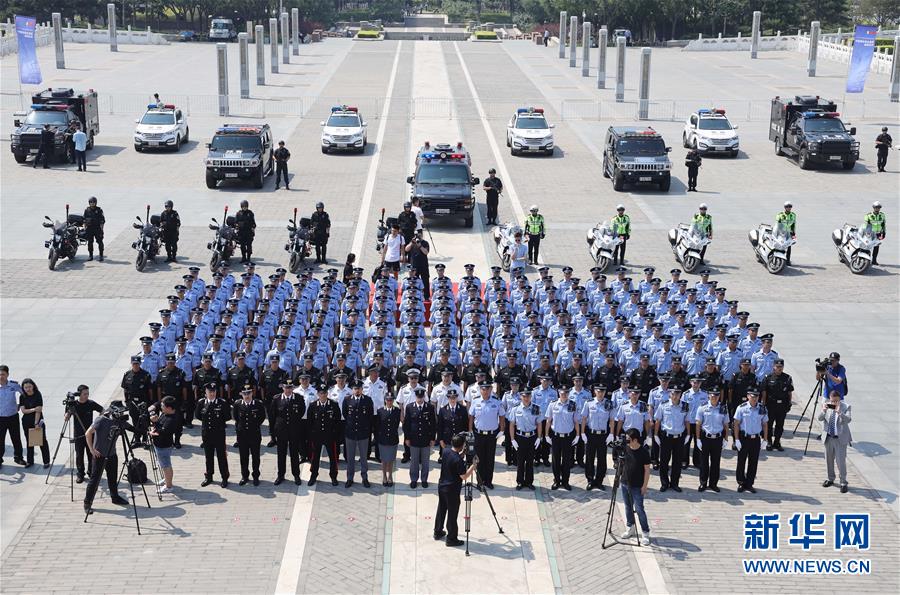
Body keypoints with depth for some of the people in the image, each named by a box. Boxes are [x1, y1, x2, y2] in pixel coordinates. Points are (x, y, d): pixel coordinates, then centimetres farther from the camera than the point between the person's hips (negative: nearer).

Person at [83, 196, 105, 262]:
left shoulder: (99, 210, -1)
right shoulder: (87, 210, 7)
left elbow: (102, 220, -2)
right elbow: (84, 220, 12)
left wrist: (101, 229, -8)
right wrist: (85, 228, 6)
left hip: (97, 229, -3)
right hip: (89, 229, 3)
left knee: (100, 242, -3)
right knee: (90, 242, 7)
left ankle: (101, 256, 2)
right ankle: (90, 255, 16)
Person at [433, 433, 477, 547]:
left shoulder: (445, 451, -4)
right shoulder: (458, 460, -27)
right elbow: (464, 476, -21)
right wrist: (474, 464, -15)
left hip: (441, 485, 8)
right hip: (452, 490, -8)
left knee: (441, 510, 22)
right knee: (452, 514, 4)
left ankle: (438, 533, 35)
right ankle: (451, 539, 12)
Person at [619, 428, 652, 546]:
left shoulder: (643, 452, -15)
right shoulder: (625, 448, 0)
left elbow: (647, 470, -11)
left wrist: (644, 485, -13)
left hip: (637, 486, -6)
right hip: (625, 483, 6)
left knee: (639, 509, -6)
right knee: (628, 507, 15)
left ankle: (645, 533, 2)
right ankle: (630, 528, 30)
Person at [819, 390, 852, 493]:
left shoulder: (846, 406, -10)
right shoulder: (826, 405, 0)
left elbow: (848, 420, -22)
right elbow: (820, 418, -8)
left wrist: (839, 412, -38)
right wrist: (823, 411, -27)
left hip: (840, 438, -4)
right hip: (828, 437, 4)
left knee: (841, 461, -4)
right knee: (829, 460, 15)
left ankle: (843, 483, 5)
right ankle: (830, 479, 32)